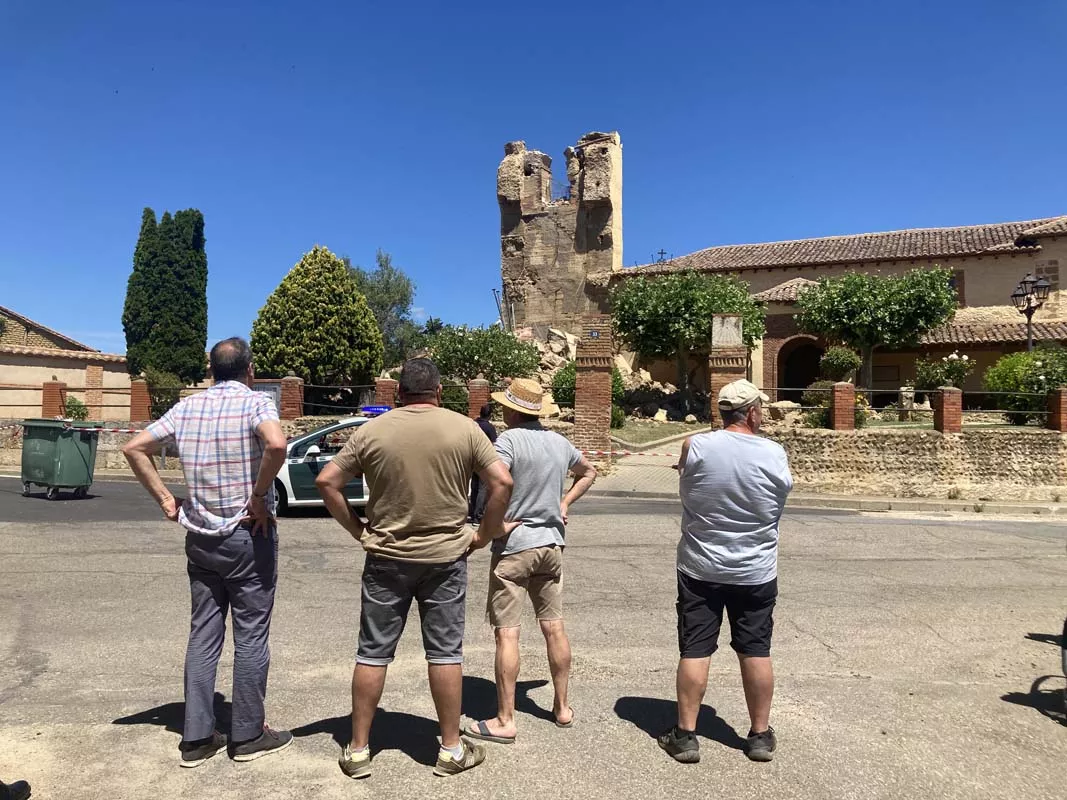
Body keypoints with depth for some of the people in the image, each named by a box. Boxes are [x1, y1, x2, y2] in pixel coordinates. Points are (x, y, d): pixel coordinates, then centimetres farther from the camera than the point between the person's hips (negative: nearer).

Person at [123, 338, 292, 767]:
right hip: (248, 536, -5)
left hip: (200, 537, 5)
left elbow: (134, 448, 7)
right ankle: (248, 735, 16)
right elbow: (276, 444, -31)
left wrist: (166, 500, 6)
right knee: (251, 635, 6)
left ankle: (196, 737, 19)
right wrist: (259, 497, -18)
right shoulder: (255, 401, -12)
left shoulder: (186, 407, 5)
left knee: (203, 634, 13)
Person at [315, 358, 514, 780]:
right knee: (445, 653, 10)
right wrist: (486, 531, 3)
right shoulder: (464, 428, -4)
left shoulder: (372, 430, -3)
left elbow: (327, 481, -2)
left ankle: (358, 750, 22)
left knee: (373, 653, 11)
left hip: (386, 557, 1)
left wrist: (357, 530, 4)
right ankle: (451, 749, 21)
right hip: (446, 556, 0)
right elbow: (502, 482, -7)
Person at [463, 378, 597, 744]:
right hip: (551, 543, 7)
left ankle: (504, 721, 6)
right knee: (554, 628, 14)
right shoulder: (559, 442, 8)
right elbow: (588, 472, 24)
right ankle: (562, 707, 26)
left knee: (506, 634, 0)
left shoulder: (509, 439, -13)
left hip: (513, 546, -6)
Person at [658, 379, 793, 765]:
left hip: (700, 569, -1)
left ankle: (685, 735, 14)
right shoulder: (775, 453, -9)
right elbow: (781, 495, 6)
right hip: (756, 572, 1)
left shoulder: (695, 446, -13)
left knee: (694, 651, 6)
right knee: (756, 651, 12)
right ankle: (761, 735, 25)